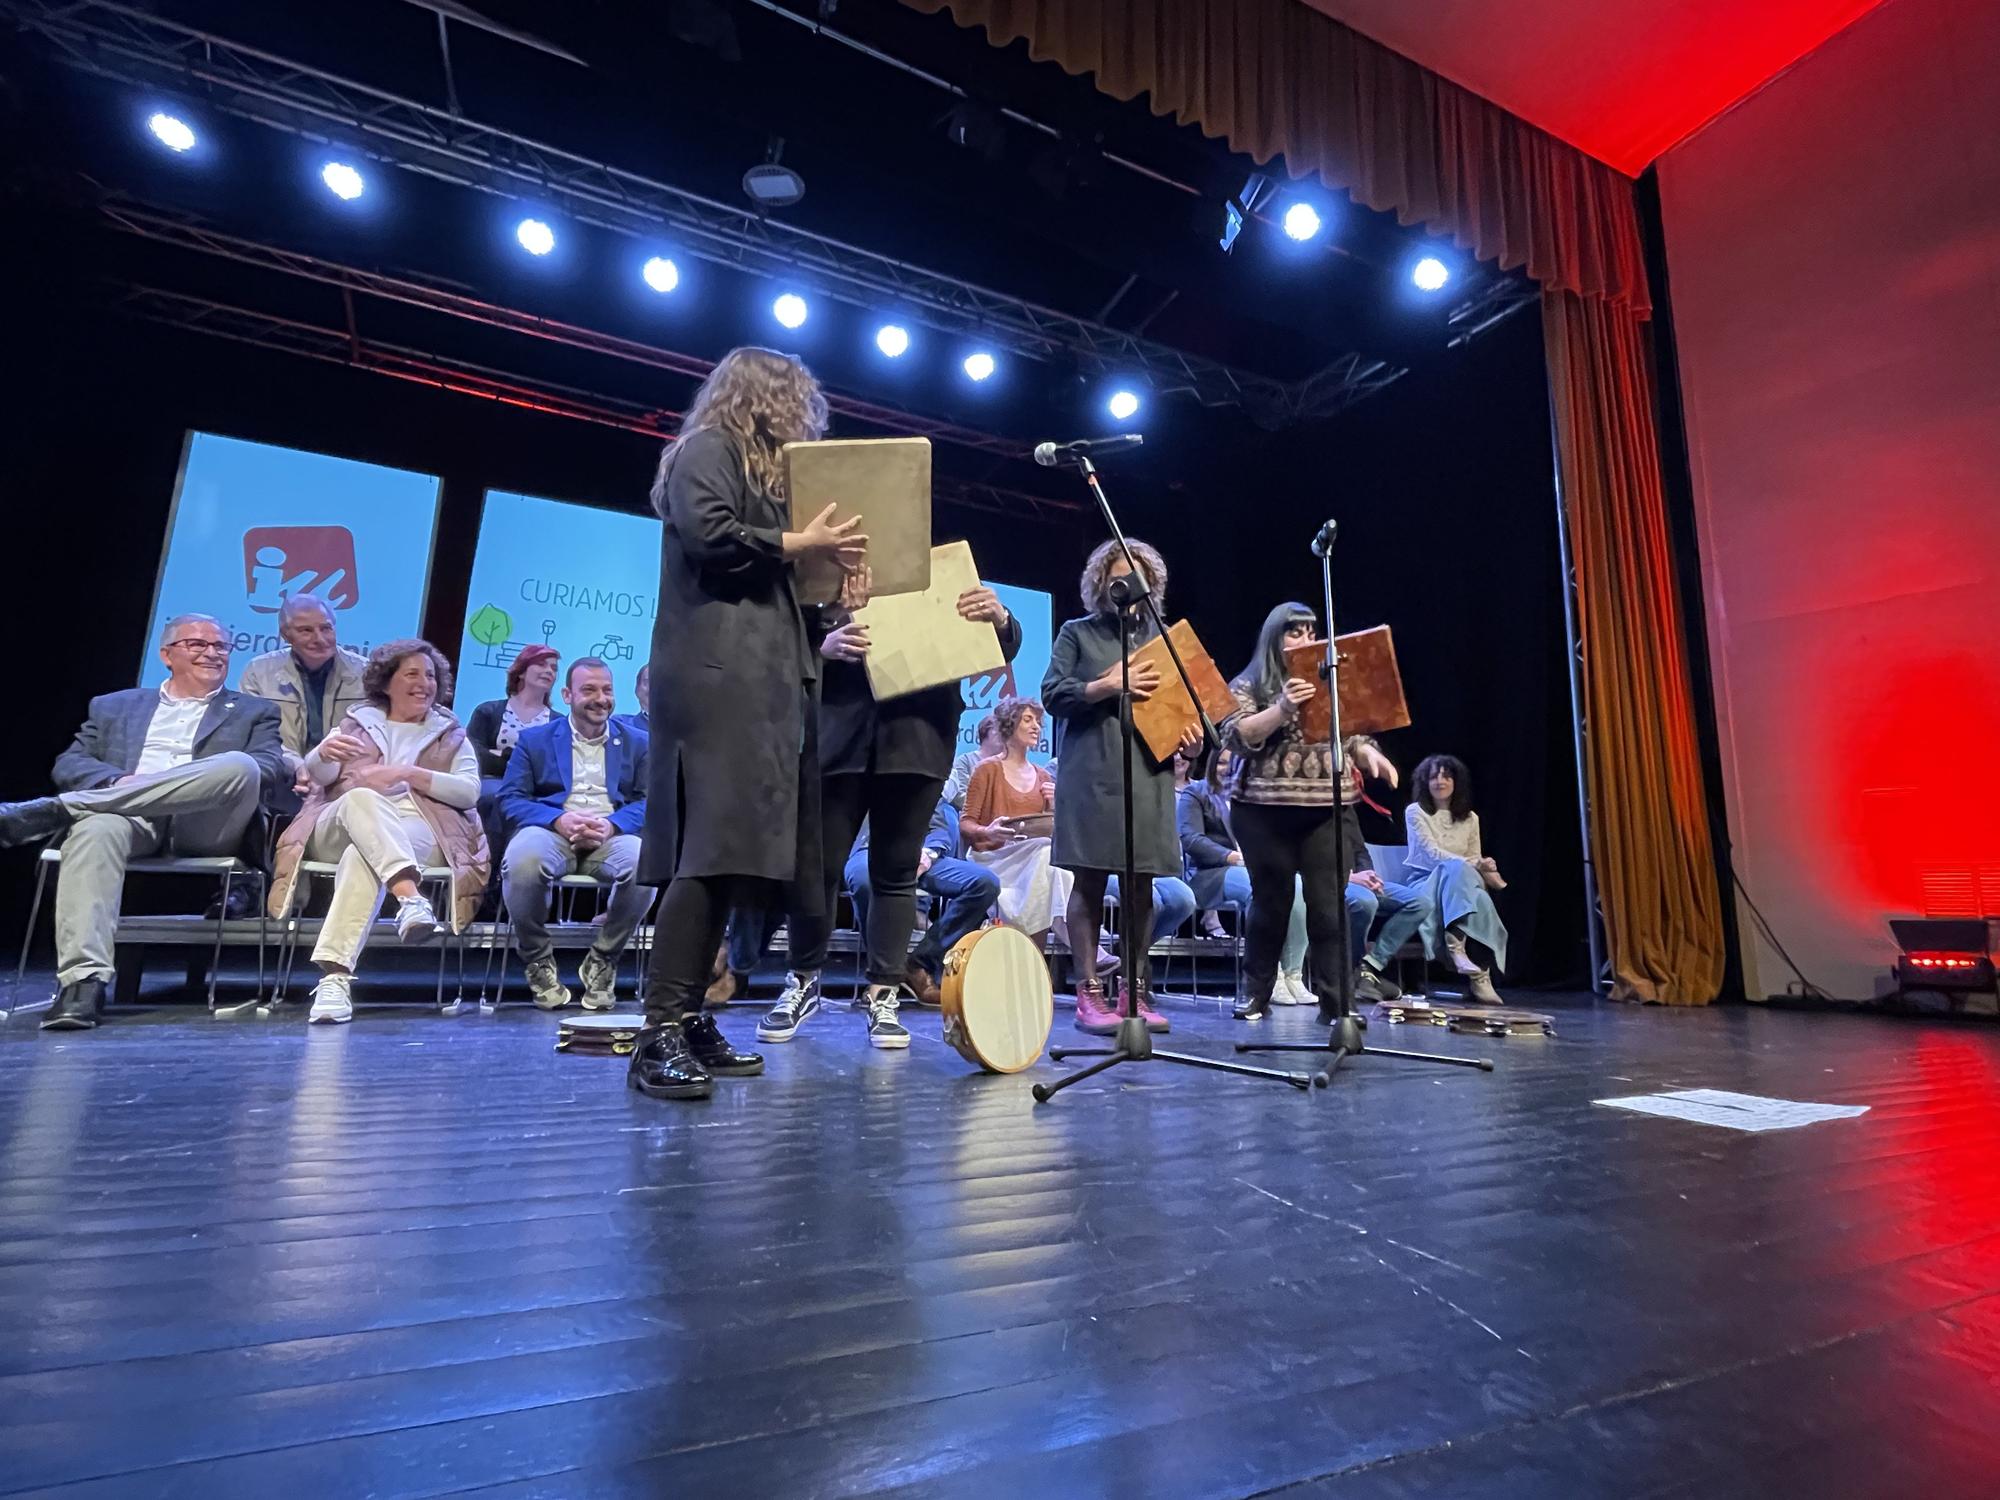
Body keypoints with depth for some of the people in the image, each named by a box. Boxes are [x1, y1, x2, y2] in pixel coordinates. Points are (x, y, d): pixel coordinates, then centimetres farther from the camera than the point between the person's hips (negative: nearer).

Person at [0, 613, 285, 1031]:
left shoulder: (255, 711, 21)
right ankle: (82, 983, -39)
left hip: (206, 827, -1)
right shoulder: (113, 706, 28)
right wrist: (119, 781, -7)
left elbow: (273, 769, 4)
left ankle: (54, 811, -29)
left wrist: (224, 778, -16)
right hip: (129, 817, 2)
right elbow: (69, 763, 15)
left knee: (240, 765, -32)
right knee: (95, 829, -35)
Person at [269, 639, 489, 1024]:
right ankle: (410, 896, -56)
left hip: (420, 835, -1)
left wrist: (407, 773, -8)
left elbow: (470, 790, 5)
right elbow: (315, 775, 10)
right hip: (337, 830, 1)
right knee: (362, 797, -35)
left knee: (364, 854, -37)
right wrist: (325, 751, -15)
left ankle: (335, 975, -49)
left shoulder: (452, 734, 23)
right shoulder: (358, 721, 26)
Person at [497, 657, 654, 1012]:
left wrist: (611, 824, -15)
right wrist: (559, 820, -15)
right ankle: (538, 960, -7)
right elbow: (510, 798, 5)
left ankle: (601, 960, -7)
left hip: (613, 835, 0)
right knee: (521, 860, -36)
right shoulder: (534, 739, 16)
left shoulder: (637, 742, 17)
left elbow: (650, 801, 6)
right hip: (552, 832, 0)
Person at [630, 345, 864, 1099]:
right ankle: (659, 1033, -14)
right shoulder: (707, 450, 4)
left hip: (757, 681, 10)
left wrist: (820, 556, 14)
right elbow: (709, 535, -15)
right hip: (720, 677, -10)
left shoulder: (759, 467, 31)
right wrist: (801, 543, -5)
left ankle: (688, 1022, 8)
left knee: (732, 852, 4)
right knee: (714, 848, -17)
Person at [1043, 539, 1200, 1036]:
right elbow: (1052, 695, -1)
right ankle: (1089, 995, 1)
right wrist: (1108, 685, -12)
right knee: (1090, 881, -4)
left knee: (1142, 885, 4)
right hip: (1092, 774, -4)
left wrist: (1190, 732, -2)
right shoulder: (1077, 634, 9)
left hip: (1150, 774, 4)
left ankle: (1137, 993, 11)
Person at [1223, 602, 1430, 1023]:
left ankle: (1335, 1001, 5)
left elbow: (1352, 738, 17)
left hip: (1330, 810, 3)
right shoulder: (1249, 684, 4)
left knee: (1330, 905, -2)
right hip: (1265, 810, -3)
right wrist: (1281, 709, -22)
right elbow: (1236, 737, -10)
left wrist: (1370, 754, -5)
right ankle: (1255, 993, 18)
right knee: (1270, 902, 4)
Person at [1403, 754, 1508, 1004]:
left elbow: (1476, 860, 10)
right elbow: (1433, 854, -11)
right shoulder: (1415, 812, 2)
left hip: (1460, 885, 3)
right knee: (1456, 868, -36)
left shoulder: (1469, 818, 16)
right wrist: (1476, 865, -22)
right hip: (1425, 883, -3)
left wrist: (1484, 869, -16)